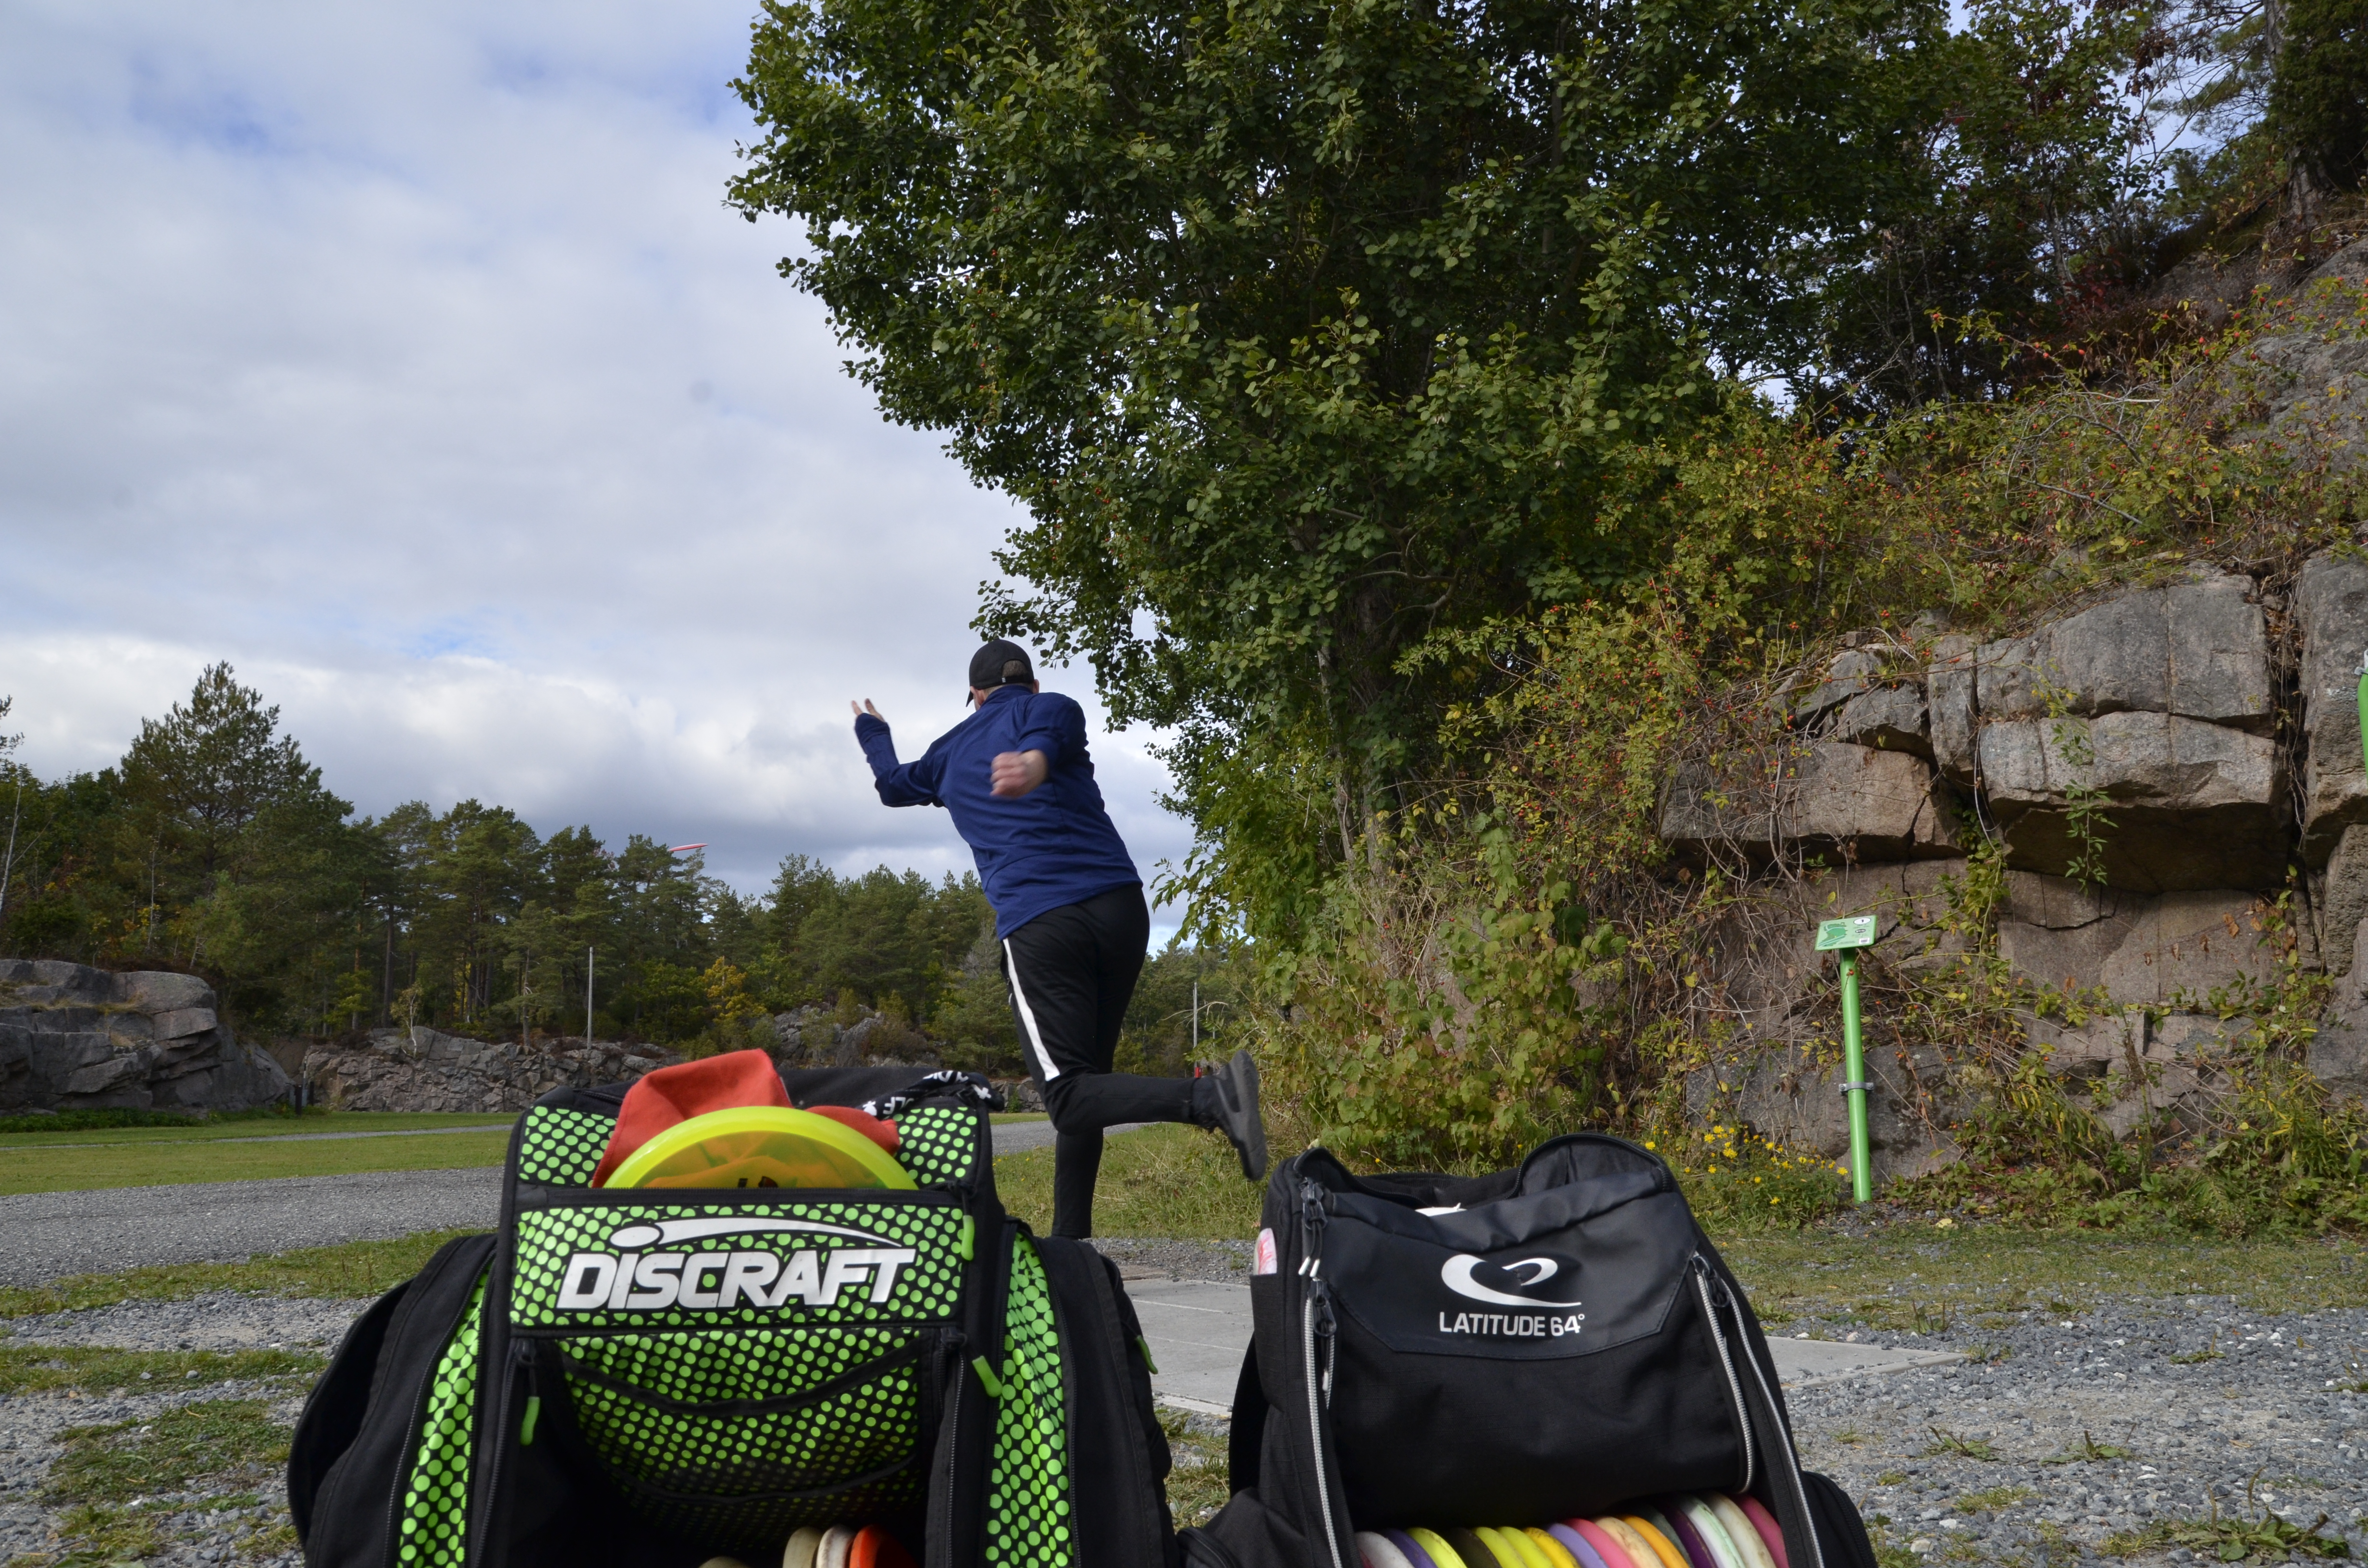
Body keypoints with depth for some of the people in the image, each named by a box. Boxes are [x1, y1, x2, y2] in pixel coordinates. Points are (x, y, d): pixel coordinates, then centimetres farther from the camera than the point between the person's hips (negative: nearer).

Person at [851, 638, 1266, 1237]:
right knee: (1084, 1075, 13)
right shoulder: (1050, 707, 14)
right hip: (1121, 907, 2)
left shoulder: (950, 750, 23)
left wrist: (873, 735, 66)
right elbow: (1047, 732, -12)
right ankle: (1071, 1238, 12)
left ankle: (1209, 1098, -34)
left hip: (1036, 928, -1)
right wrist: (1034, 763, -37)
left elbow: (894, 784, 45)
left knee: (1070, 1093, -9)